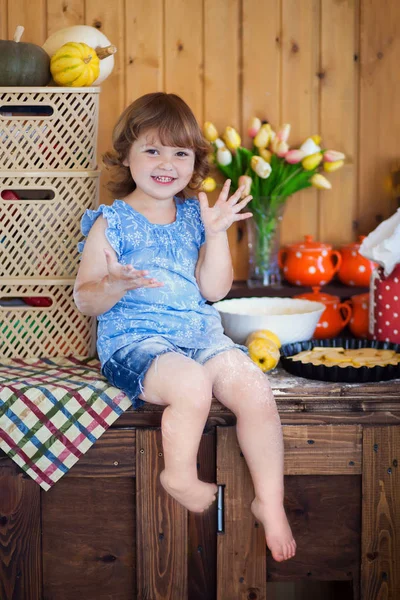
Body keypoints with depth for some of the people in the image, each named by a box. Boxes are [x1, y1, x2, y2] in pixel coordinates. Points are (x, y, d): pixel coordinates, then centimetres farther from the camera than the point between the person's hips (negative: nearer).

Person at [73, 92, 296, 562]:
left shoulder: (194, 215, 13)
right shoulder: (111, 222, 0)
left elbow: (214, 290, 7)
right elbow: (85, 300, -3)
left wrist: (216, 233, -4)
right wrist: (113, 286, -25)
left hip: (200, 334, 5)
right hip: (132, 339, -4)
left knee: (255, 390, -19)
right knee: (192, 385, -33)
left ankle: (270, 503, -3)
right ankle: (180, 477, -6)